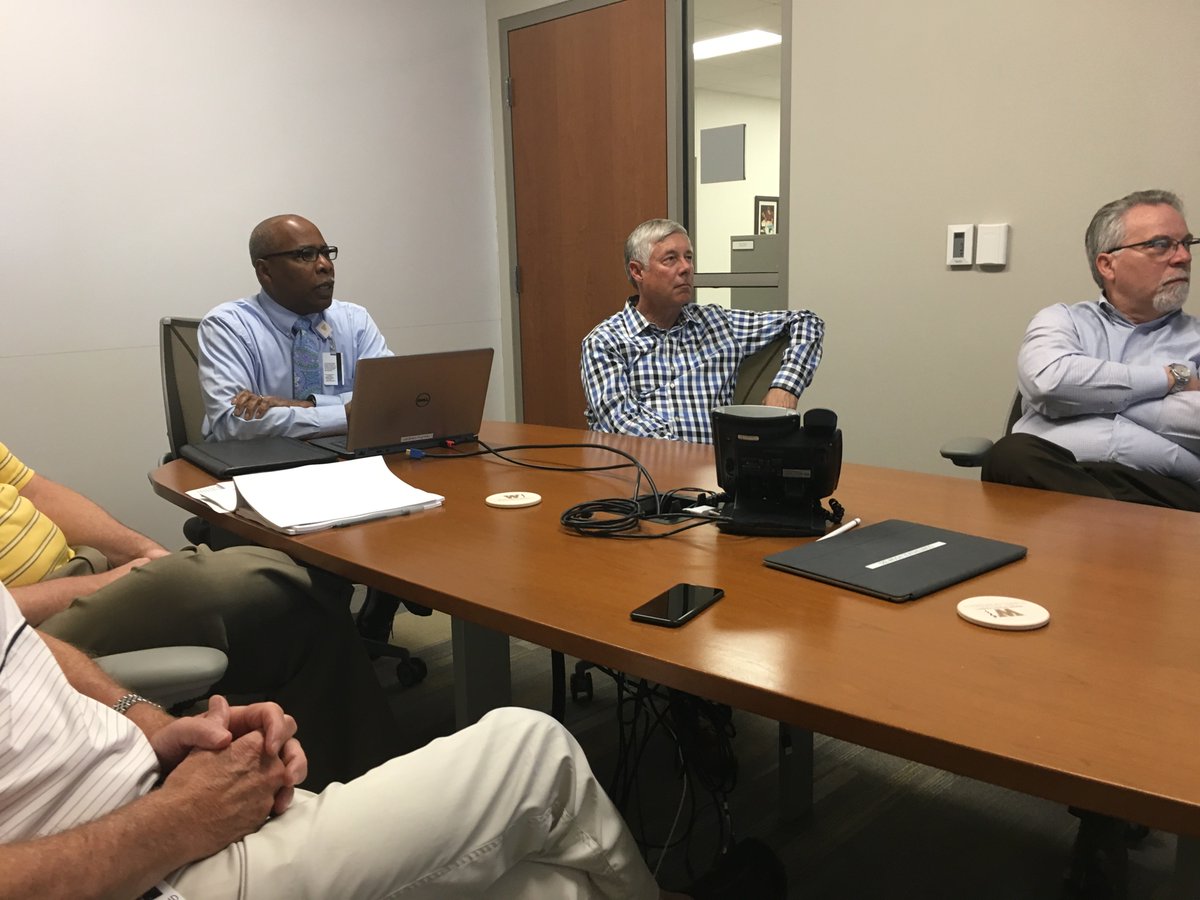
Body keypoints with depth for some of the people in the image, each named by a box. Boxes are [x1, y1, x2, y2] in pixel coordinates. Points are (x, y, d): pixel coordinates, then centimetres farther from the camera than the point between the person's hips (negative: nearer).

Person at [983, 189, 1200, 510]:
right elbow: (1047, 379, -7)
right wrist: (1170, 377, 1)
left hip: (1159, 489, -2)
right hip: (1049, 470, 3)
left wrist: (1092, 391, 0)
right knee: (1012, 455, -35)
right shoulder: (1062, 320, 19)